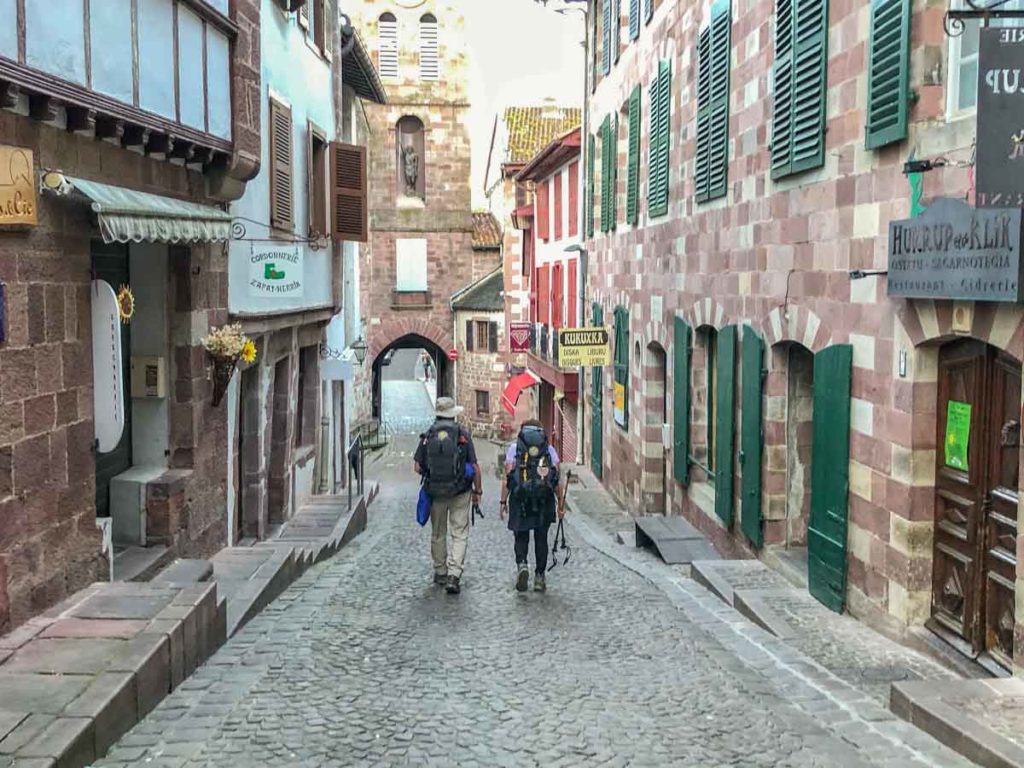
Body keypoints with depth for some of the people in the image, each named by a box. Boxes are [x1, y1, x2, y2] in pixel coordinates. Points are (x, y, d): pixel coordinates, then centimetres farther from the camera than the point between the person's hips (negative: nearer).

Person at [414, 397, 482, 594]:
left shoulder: (427, 436, -1)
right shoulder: (463, 435, -6)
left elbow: (417, 467, -1)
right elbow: (475, 467, -6)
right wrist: (478, 491, 5)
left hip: (435, 492, 2)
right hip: (460, 492, -2)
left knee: (438, 534, 16)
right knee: (460, 534, 2)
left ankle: (440, 573, 27)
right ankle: (454, 575, -10)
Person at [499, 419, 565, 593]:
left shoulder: (514, 448, 6)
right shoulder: (549, 449, 10)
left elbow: (507, 477, -1)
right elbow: (558, 479, 4)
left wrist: (503, 502, 2)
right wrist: (561, 502, 9)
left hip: (520, 498, -1)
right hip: (545, 500, 1)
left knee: (521, 536, 9)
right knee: (541, 538, 10)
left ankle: (522, 564, -15)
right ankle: (539, 576, 11)